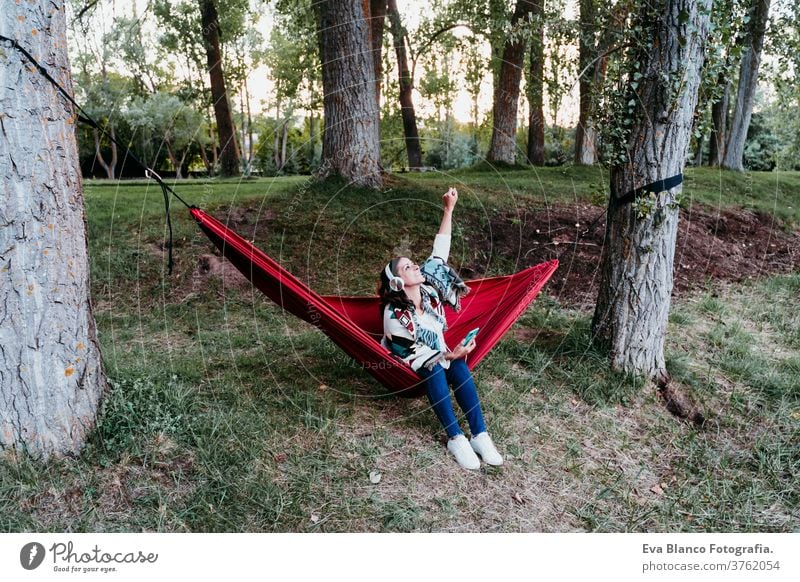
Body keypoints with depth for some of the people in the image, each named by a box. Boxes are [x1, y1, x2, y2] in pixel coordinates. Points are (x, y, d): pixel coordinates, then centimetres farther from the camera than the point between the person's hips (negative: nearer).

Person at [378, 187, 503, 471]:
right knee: (434, 370, -38)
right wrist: (450, 355, -37)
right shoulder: (395, 316, -24)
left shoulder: (428, 288, -10)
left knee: (460, 368, -29)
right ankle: (456, 439, -37)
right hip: (410, 367, -5)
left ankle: (480, 435, -32)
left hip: (438, 355, 5)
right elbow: (415, 354, -23)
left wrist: (448, 209, -17)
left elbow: (440, 250, -11)